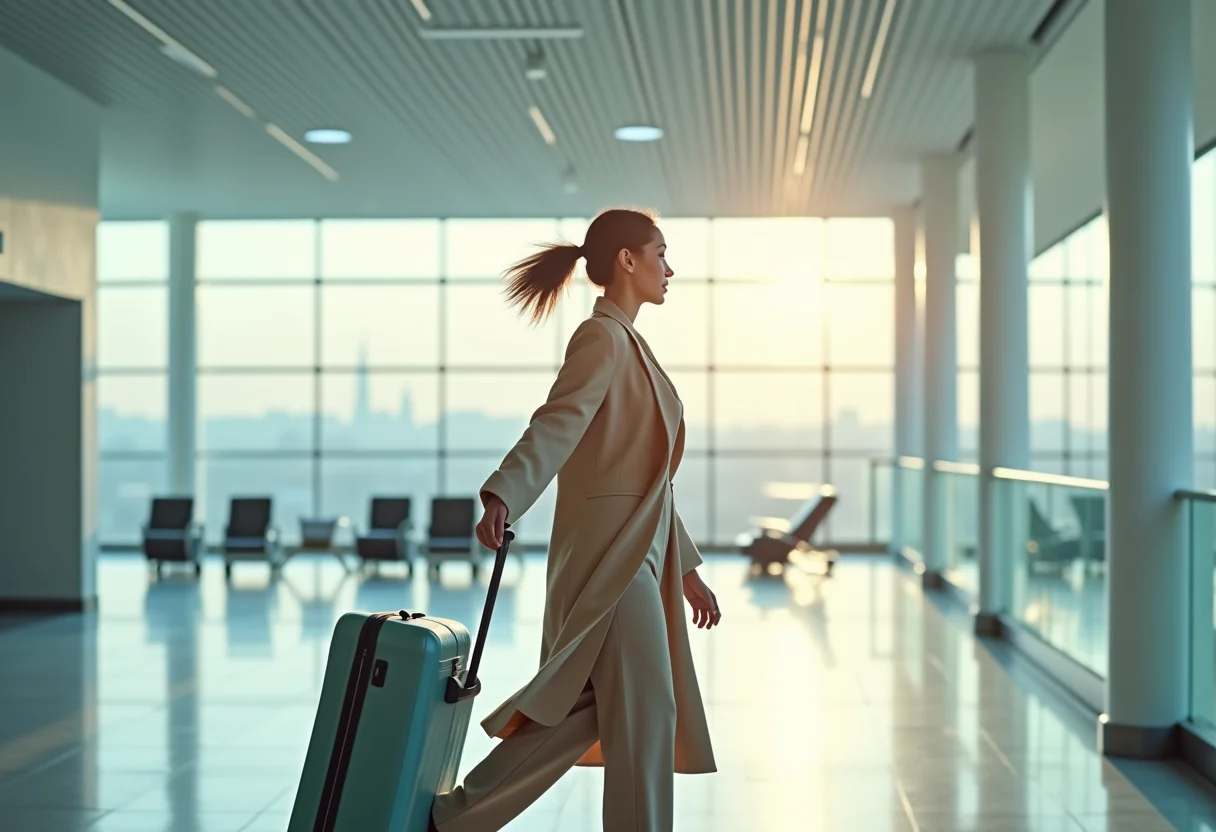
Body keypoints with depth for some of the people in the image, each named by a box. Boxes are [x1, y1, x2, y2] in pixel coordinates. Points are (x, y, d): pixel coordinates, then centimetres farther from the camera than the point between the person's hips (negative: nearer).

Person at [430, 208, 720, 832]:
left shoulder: (628, 344, 21)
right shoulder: (601, 338, -8)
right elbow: (556, 425, -26)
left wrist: (685, 568, 24)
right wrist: (502, 497, -43)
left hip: (639, 549, 9)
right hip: (609, 550, -9)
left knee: (591, 709, 9)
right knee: (645, 710, -5)